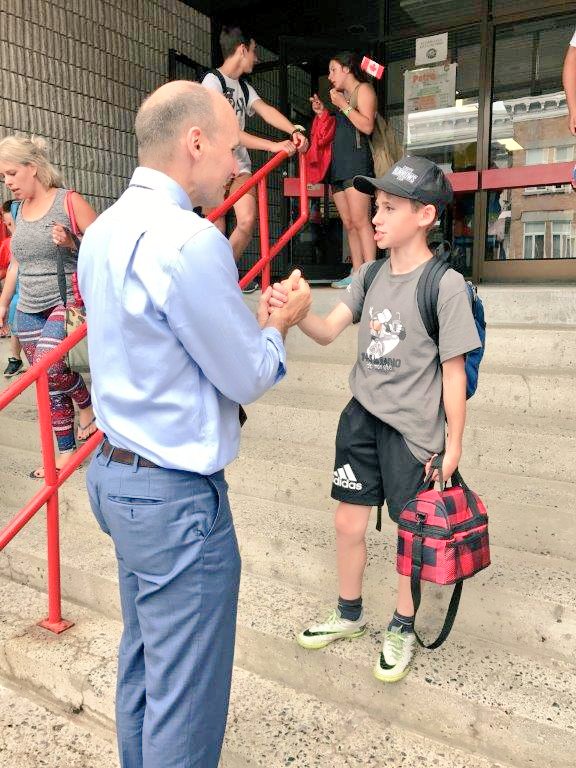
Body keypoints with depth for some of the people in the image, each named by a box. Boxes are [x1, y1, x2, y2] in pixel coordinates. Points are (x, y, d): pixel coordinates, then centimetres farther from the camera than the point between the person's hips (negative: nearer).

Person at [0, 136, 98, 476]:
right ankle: (66, 451, 17)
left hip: (68, 301, -6)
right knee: (48, 383, 6)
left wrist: (72, 244, -23)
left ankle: (88, 405, 5)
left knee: (48, 364, -25)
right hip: (29, 310, 6)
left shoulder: (69, 201, -7)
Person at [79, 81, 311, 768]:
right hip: (176, 498, -9)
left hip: (113, 474, 10)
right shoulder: (191, 240, -22)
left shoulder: (103, 232, 7)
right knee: (186, 694, 9)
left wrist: (250, 321, 11)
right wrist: (280, 324, 4)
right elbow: (249, 379, -15)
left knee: (141, 659, 26)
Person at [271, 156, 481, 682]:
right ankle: (350, 614, 39)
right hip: (362, 416, 6)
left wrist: (453, 443, -8)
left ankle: (402, 628, 35)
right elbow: (328, 331, -2)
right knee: (348, 521, 14)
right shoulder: (371, 275, 4)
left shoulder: (445, 285, -14)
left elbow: (453, 369, -12)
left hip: (413, 428, -5)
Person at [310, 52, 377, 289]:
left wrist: (342, 105, -9)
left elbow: (367, 126, -11)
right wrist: (323, 113, 15)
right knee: (348, 223, 3)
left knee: (359, 220, -16)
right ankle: (357, 273, 3)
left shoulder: (363, 89, 3)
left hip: (356, 160, -9)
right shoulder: (342, 95, 26)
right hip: (338, 163, 9)